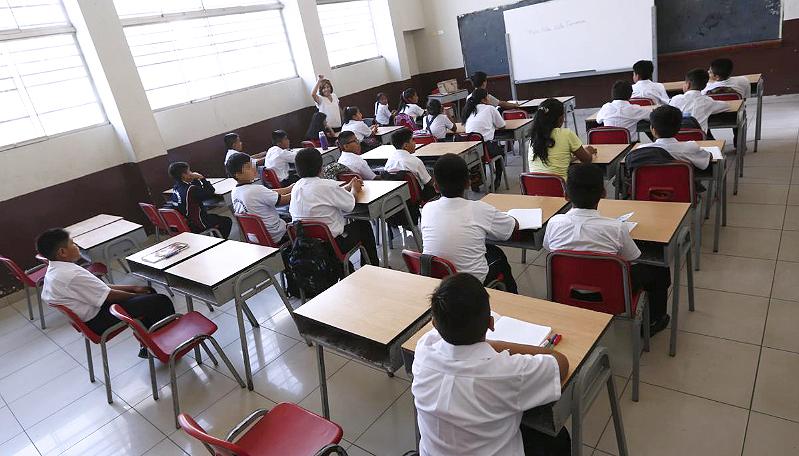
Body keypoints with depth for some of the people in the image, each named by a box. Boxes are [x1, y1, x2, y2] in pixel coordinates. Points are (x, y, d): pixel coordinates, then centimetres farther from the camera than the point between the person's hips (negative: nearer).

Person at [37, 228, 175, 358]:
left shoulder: (53, 272, 8)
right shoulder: (73, 275, -26)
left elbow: (101, 288, 9)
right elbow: (109, 296, -20)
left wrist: (133, 288, 5)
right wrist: (136, 295, -4)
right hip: (98, 321, -10)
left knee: (149, 292, 15)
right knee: (161, 302, -12)